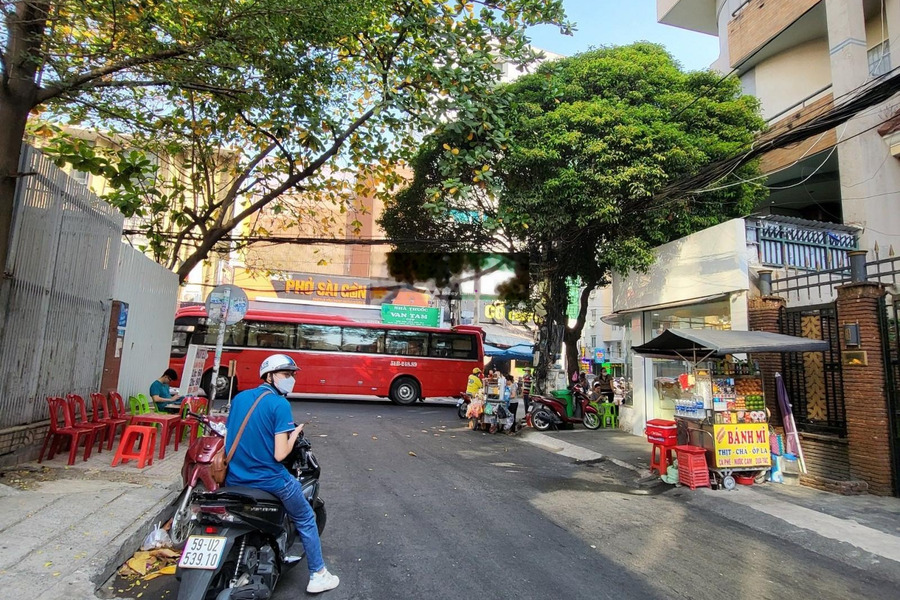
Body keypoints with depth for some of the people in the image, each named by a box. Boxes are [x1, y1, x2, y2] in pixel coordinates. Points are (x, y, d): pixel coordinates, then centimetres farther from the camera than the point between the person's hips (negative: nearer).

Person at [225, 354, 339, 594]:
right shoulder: (279, 404, -16)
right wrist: (295, 433, -3)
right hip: (268, 479, -6)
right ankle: (318, 575, 24)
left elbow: (231, 435, 11)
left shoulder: (239, 398, 5)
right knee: (305, 519, 16)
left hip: (234, 479, 6)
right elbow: (279, 454, -20)